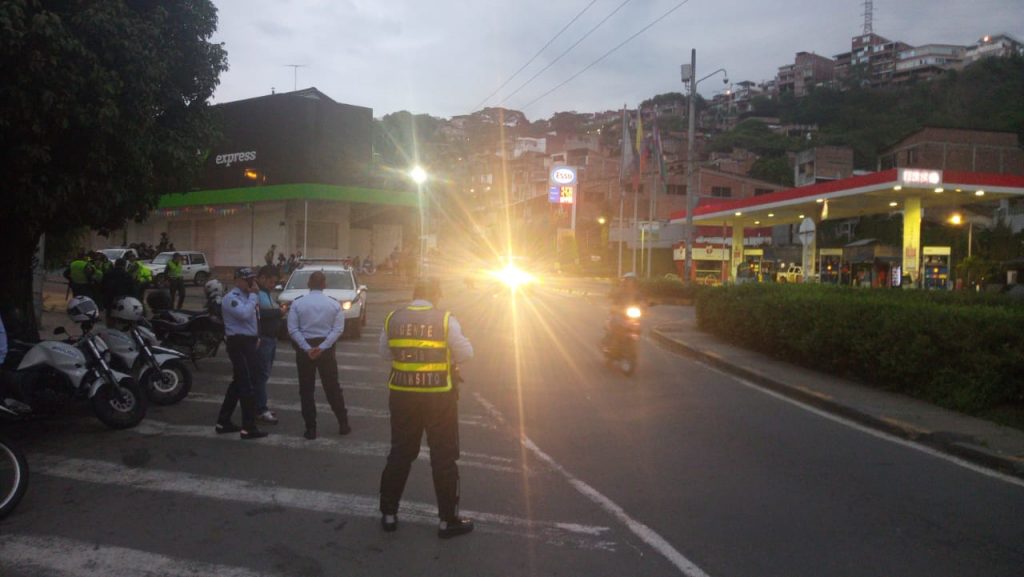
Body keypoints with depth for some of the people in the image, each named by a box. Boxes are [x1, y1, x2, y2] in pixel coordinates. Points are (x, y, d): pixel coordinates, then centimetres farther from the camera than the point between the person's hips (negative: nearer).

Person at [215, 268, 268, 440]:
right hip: (239, 344, -10)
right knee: (247, 385, -9)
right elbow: (245, 314, -31)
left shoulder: (247, 296, 15)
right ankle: (248, 428, -6)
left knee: (238, 384, 16)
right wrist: (253, 295, -20)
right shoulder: (232, 298, -14)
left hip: (249, 343, 10)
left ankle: (223, 422, 25)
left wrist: (257, 337, 12)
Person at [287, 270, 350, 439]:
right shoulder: (334, 304, -1)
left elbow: (293, 329, -11)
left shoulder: (297, 303, -3)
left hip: (304, 349, -1)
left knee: (306, 390, 8)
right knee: (332, 388, 11)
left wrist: (307, 348, -14)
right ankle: (343, 424, 14)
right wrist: (322, 347, -14)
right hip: (326, 348, 1)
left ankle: (311, 429, 7)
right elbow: (338, 329, -9)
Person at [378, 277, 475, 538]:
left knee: (400, 453, 17)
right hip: (439, 396, -3)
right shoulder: (445, 320, -11)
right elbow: (465, 353, -5)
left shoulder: (393, 319, 0)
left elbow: (385, 353, 10)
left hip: (402, 394, 3)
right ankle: (448, 520, 15)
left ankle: (388, 514, 26)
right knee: (443, 457, 7)